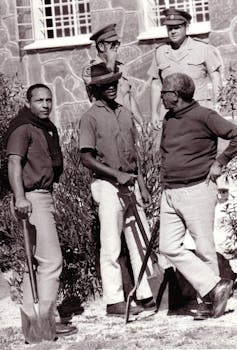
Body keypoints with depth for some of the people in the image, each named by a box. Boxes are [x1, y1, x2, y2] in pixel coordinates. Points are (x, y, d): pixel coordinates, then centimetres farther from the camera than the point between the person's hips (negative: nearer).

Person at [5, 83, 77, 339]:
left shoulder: (48, 127, 19)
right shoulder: (23, 127, -12)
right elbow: (14, 162, -23)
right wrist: (20, 196, -35)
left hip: (44, 197, 10)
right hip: (31, 199, -10)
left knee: (35, 260, 13)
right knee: (50, 259, -11)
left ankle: (31, 317, 20)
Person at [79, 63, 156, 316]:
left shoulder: (126, 114, 13)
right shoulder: (91, 117, -6)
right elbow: (86, 158, -12)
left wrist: (141, 185, 15)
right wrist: (116, 174, -19)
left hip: (129, 183, 6)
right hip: (107, 185, -6)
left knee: (141, 241, 6)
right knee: (111, 246, -2)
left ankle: (146, 295, 13)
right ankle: (114, 301, 4)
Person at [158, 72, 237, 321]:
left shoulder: (203, 116, -9)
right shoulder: (168, 120, 13)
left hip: (197, 191, -7)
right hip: (169, 195, 8)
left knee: (204, 248, 0)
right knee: (169, 247, -2)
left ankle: (209, 302, 11)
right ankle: (215, 287, 0)